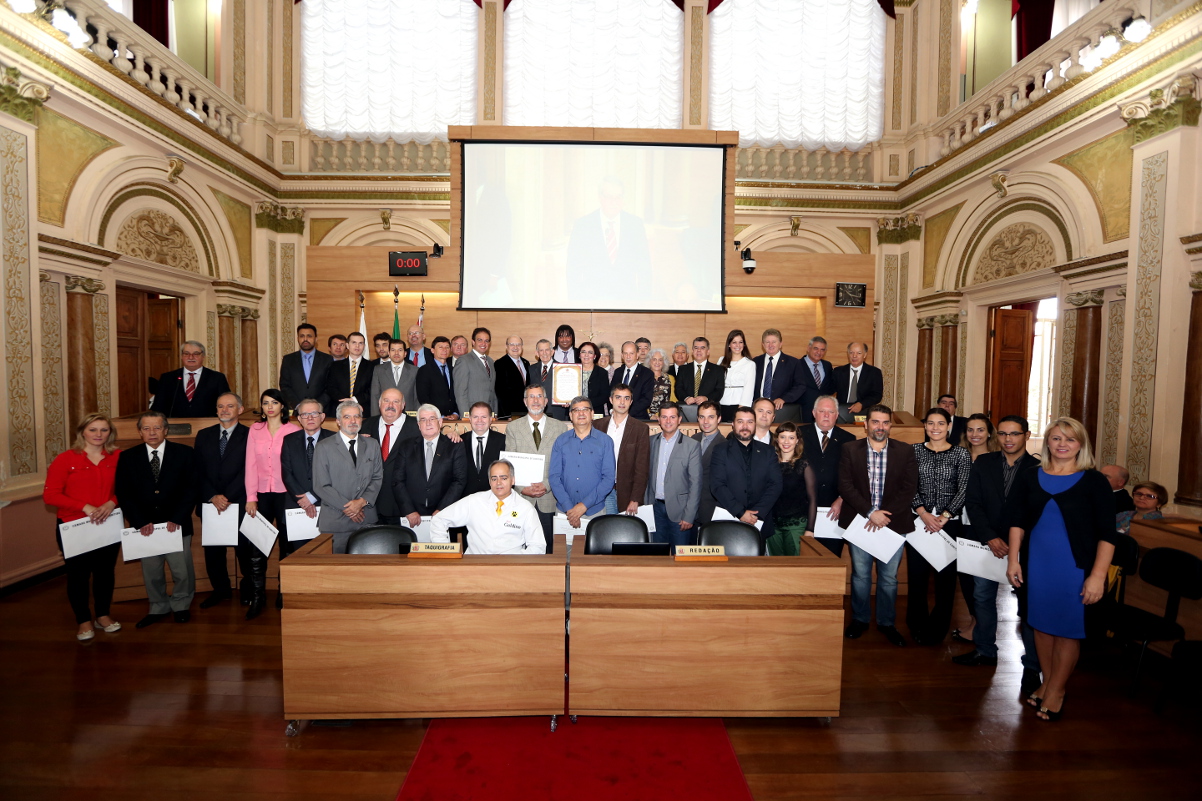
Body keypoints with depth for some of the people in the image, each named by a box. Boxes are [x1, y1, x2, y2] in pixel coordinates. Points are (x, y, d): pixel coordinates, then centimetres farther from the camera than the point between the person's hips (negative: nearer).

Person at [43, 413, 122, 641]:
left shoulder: (117, 457, -1)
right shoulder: (65, 459, -7)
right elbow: (50, 494, -9)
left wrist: (112, 503, -15)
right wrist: (85, 507, -20)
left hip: (108, 525, 2)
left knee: (105, 571, 11)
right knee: (78, 573, 9)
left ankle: (103, 615, 29)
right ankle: (84, 621, 25)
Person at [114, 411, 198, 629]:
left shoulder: (185, 453, -2)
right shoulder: (128, 457, 4)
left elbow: (191, 489, -4)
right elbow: (123, 494, 1)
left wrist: (177, 519, -13)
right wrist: (140, 523, -10)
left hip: (177, 524, -2)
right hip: (144, 527, 2)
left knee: (182, 571, 4)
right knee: (151, 573, 12)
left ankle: (180, 605, 26)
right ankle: (158, 608, 31)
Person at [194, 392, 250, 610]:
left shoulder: (249, 435, -3)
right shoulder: (204, 435, 11)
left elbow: (247, 472, -9)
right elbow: (199, 471, 5)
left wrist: (227, 497, -15)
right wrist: (213, 496, -8)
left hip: (240, 503, -4)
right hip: (209, 503, 4)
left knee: (245, 548, 3)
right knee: (213, 550, 10)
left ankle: (248, 590, 18)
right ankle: (220, 590, 27)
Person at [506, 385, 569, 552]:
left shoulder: (560, 428, 6)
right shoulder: (513, 427, 7)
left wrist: (547, 485, -10)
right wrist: (522, 488, -9)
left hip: (549, 498, 0)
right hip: (521, 497, 0)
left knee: (547, 544, 4)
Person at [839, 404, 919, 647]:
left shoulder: (905, 451, 2)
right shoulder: (850, 449, -1)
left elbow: (909, 488, -4)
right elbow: (845, 486, -7)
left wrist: (885, 513, -13)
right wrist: (870, 513, -15)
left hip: (893, 523, 1)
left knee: (889, 577, 11)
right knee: (860, 575, 9)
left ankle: (886, 622, 28)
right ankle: (859, 620, 26)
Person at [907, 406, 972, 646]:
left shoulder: (961, 454, 1)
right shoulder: (914, 451, 3)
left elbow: (963, 491, -3)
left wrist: (944, 517, -12)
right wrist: (924, 513, -11)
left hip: (949, 523, 0)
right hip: (918, 521, 0)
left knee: (946, 576, 5)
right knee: (917, 575, 4)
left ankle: (937, 629, 22)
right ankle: (917, 626, 21)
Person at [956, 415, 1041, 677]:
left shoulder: (1038, 468, -5)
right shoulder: (982, 463, 2)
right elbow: (972, 503, -1)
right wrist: (990, 538, -12)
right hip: (986, 542, 3)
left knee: (1028, 604, 4)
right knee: (983, 597, 13)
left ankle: (1032, 666, 17)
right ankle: (985, 651, 30)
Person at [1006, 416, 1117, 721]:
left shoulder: (1094, 482, -5)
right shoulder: (1029, 478, 3)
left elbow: (1106, 534, -7)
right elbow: (1017, 521, 5)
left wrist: (1098, 575, -13)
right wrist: (1013, 559, -2)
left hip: (1074, 566, -3)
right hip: (1037, 564, 3)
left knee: (1067, 628, 7)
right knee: (1041, 623, 13)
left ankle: (1056, 691, 23)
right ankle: (1047, 682, 30)